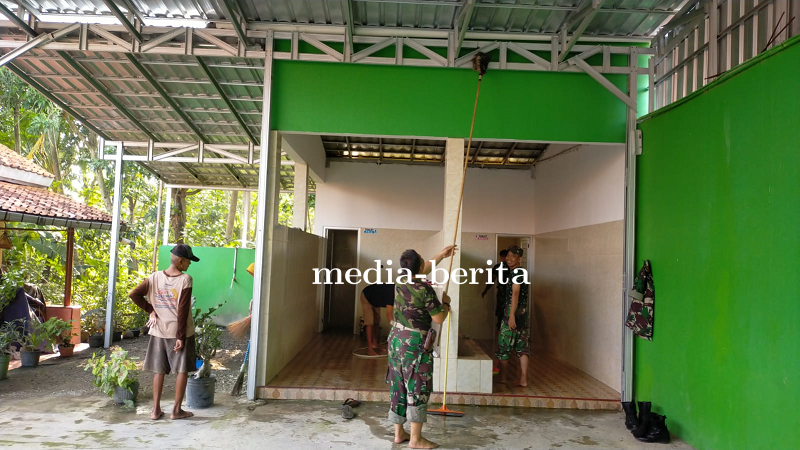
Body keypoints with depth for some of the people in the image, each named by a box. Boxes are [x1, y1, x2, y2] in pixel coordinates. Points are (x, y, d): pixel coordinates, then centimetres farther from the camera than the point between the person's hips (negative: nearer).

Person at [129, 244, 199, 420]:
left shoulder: (155, 277, 0)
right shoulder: (185, 279, -15)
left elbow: (134, 294, -3)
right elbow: (182, 310, -17)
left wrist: (150, 310, 5)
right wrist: (181, 336, -13)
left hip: (159, 331, 5)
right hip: (179, 331, -5)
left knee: (158, 370, 12)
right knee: (182, 370, 6)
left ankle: (156, 409, 15)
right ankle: (176, 410, 10)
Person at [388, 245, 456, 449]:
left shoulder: (401, 279, 1)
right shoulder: (425, 289, -21)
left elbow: (423, 270, 22)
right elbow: (439, 318, -14)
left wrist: (441, 255, 28)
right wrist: (446, 303, 5)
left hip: (396, 339, 8)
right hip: (414, 343, -7)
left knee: (399, 386, 13)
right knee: (417, 389, 2)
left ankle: (399, 433, 23)